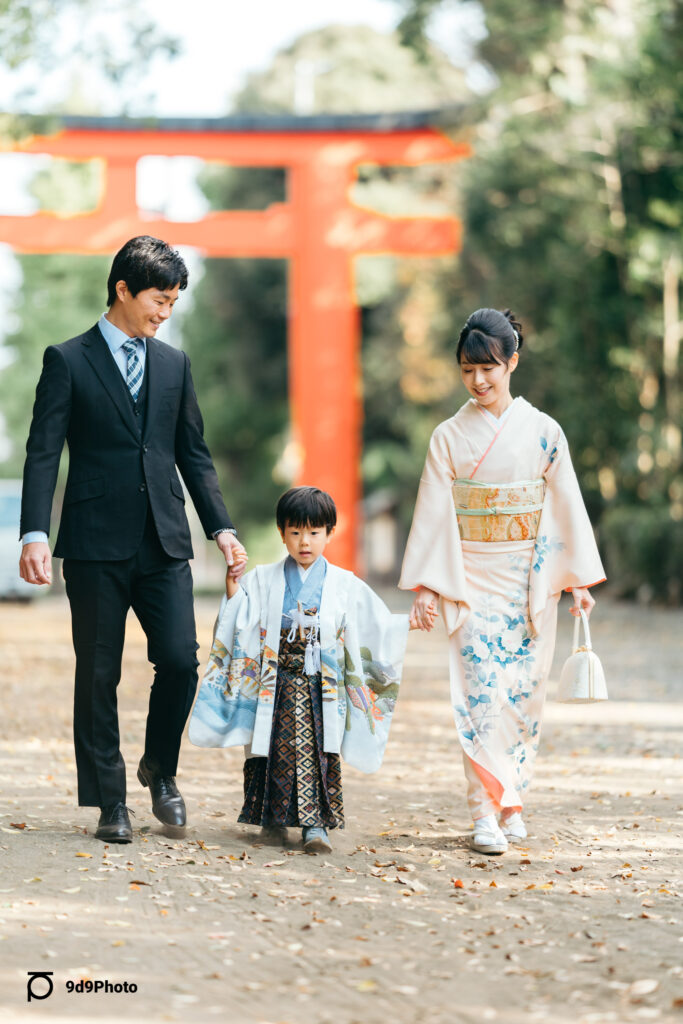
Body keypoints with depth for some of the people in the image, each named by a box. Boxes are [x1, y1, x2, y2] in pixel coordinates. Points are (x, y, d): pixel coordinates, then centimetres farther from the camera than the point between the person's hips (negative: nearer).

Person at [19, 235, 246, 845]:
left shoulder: (174, 364, 14)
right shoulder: (68, 361, 1)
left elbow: (194, 453, 17)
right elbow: (43, 453, -4)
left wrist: (222, 528, 9)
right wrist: (35, 533, -14)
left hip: (164, 543, 3)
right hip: (96, 543, -3)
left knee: (181, 660, -7)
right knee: (98, 676, 2)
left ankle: (160, 768, 17)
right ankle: (110, 802, 12)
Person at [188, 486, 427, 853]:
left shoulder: (345, 586, 7)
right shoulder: (262, 581, 8)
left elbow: (379, 628, 10)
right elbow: (237, 623, -2)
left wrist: (412, 622, -4)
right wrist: (232, 579, -13)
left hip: (322, 690, -1)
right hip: (275, 685, 1)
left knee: (318, 755, -10)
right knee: (275, 753, -1)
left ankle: (315, 825, -10)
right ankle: (272, 819, 13)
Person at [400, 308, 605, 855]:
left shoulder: (543, 432, 2)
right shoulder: (450, 436, 1)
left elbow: (566, 505, 5)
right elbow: (434, 512, 0)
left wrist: (580, 579, 2)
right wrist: (427, 585, -5)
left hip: (530, 581, 1)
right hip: (472, 579, -1)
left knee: (524, 692, 2)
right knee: (482, 691, -10)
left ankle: (512, 801, 16)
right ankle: (485, 814, -10)